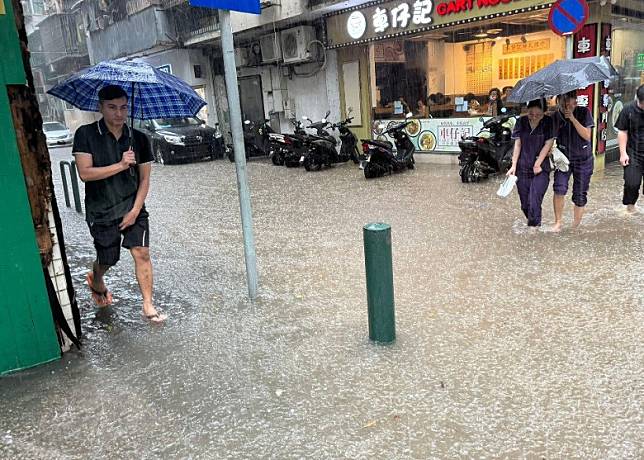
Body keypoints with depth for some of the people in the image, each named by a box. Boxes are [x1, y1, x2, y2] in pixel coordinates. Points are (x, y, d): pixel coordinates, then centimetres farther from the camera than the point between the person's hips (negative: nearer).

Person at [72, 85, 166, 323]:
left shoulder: (138, 138, -1)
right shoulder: (86, 135, -8)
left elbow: (144, 179, 0)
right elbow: (85, 173, -16)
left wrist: (135, 210, -8)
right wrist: (121, 165, -23)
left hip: (133, 208, 2)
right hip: (101, 212, -1)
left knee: (142, 252, -9)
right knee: (107, 260, 11)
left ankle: (148, 306, 1)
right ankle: (96, 281, 47)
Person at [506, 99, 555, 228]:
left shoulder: (549, 122, -5)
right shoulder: (521, 122, 2)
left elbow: (548, 144, -7)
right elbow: (517, 145, 4)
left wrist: (537, 165, -9)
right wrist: (513, 165, 0)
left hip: (540, 170, -3)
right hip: (522, 169, 3)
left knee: (534, 204, -13)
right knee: (525, 205, 9)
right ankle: (531, 224, 30)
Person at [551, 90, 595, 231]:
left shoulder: (584, 112, -9)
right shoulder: (555, 117, -7)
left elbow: (587, 135, -16)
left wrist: (573, 119, -24)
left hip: (583, 160, 0)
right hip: (563, 158, 0)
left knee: (580, 196, 5)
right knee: (559, 189, -20)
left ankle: (575, 225, 21)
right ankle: (558, 222, -6)